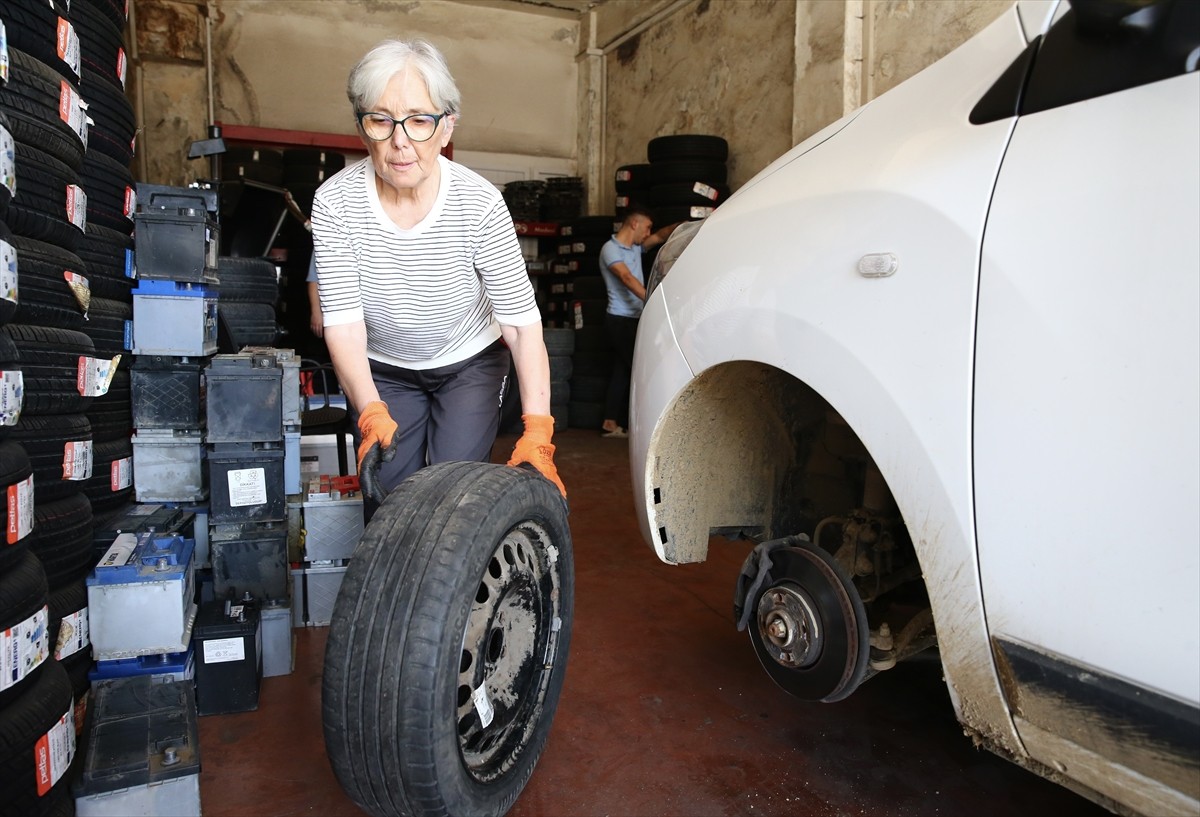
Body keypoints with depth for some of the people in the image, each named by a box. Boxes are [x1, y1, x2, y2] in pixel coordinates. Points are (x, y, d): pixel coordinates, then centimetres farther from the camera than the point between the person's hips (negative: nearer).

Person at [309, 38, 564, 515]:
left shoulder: (478, 203, -24)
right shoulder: (335, 203, -20)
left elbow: (523, 322, -25)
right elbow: (343, 323, -22)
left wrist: (537, 433, -33)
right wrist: (372, 416, -37)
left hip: (471, 365, -1)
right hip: (382, 373, 1)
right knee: (386, 501, -1)